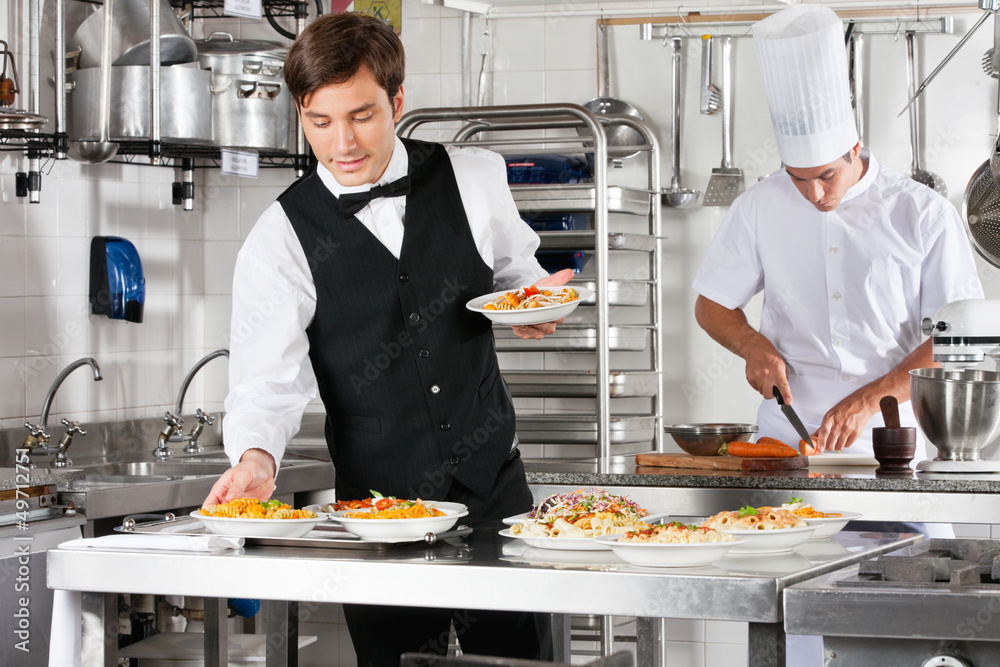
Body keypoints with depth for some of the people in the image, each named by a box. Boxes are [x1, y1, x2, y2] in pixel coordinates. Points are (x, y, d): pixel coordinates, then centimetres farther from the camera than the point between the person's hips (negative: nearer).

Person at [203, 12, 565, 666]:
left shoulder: (476, 178, 0)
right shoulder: (281, 240, -8)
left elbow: (515, 268, 18)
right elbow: (268, 378, -16)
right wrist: (256, 456, -36)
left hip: (497, 488, 2)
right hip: (378, 507, -2)